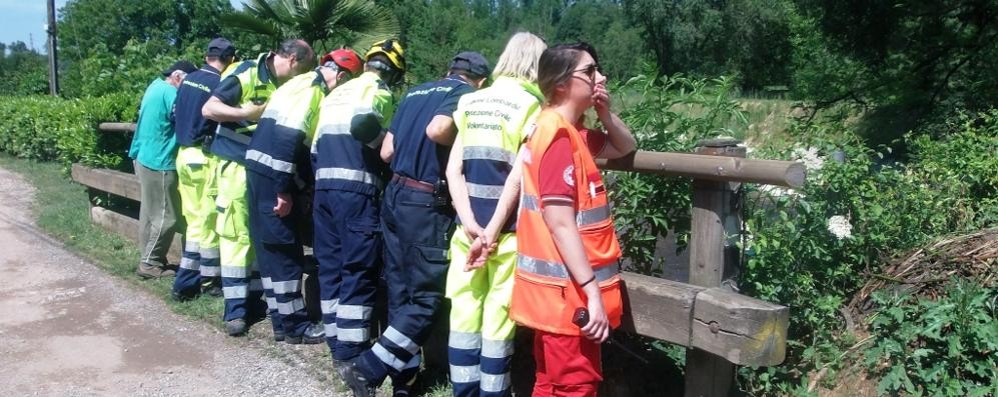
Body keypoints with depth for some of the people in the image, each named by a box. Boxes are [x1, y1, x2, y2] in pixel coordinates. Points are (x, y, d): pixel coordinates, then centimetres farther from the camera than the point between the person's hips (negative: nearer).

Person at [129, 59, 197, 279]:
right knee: (166, 217, -4)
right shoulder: (170, 93, -17)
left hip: (145, 158, 10)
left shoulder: (156, 86, 13)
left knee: (150, 213, 15)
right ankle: (150, 264, 2)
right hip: (159, 162, -10)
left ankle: (149, 259, 22)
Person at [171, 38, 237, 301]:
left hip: (183, 154, 7)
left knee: (194, 220, 13)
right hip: (205, 158, -7)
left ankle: (186, 282, 15)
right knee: (209, 221, 3)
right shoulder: (220, 85, -13)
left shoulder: (187, 80, 10)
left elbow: (175, 115, 17)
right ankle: (210, 280, 13)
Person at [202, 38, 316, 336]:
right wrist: (250, 113, -21)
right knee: (236, 235, -4)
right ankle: (235, 309, 2)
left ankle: (253, 299, 22)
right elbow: (208, 109, -14)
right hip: (237, 165, -7)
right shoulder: (245, 74, -12)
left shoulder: (285, 86, 8)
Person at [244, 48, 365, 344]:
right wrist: (284, 190, -20)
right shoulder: (309, 89, -13)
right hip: (272, 175, -10)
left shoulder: (309, 88, 18)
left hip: (266, 173, 10)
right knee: (285, 251, -3)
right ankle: (294, 325, 6)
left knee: (273, 250, 13)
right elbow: (287, 138, -22)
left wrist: (299, 190, 21)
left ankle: (283, 320, 22)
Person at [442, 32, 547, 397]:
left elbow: (454, 169, 4)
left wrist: (470, 222, -4)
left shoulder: (470, 102, 10)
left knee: (463, 316, 10)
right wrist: (494, 230, -5)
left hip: (469, 229, 5)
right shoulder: (531, 105, -6)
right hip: (507, 232, -5)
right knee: (497, 324, 3)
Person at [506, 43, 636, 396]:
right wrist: (593, 292, -23)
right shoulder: (558, 136, -18)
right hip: (567, 291, -10)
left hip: (561, 289, 10)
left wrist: (605, 114, 6)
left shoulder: (569, 132, 11)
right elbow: (560, 224, -23)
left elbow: (625, 148, 25)